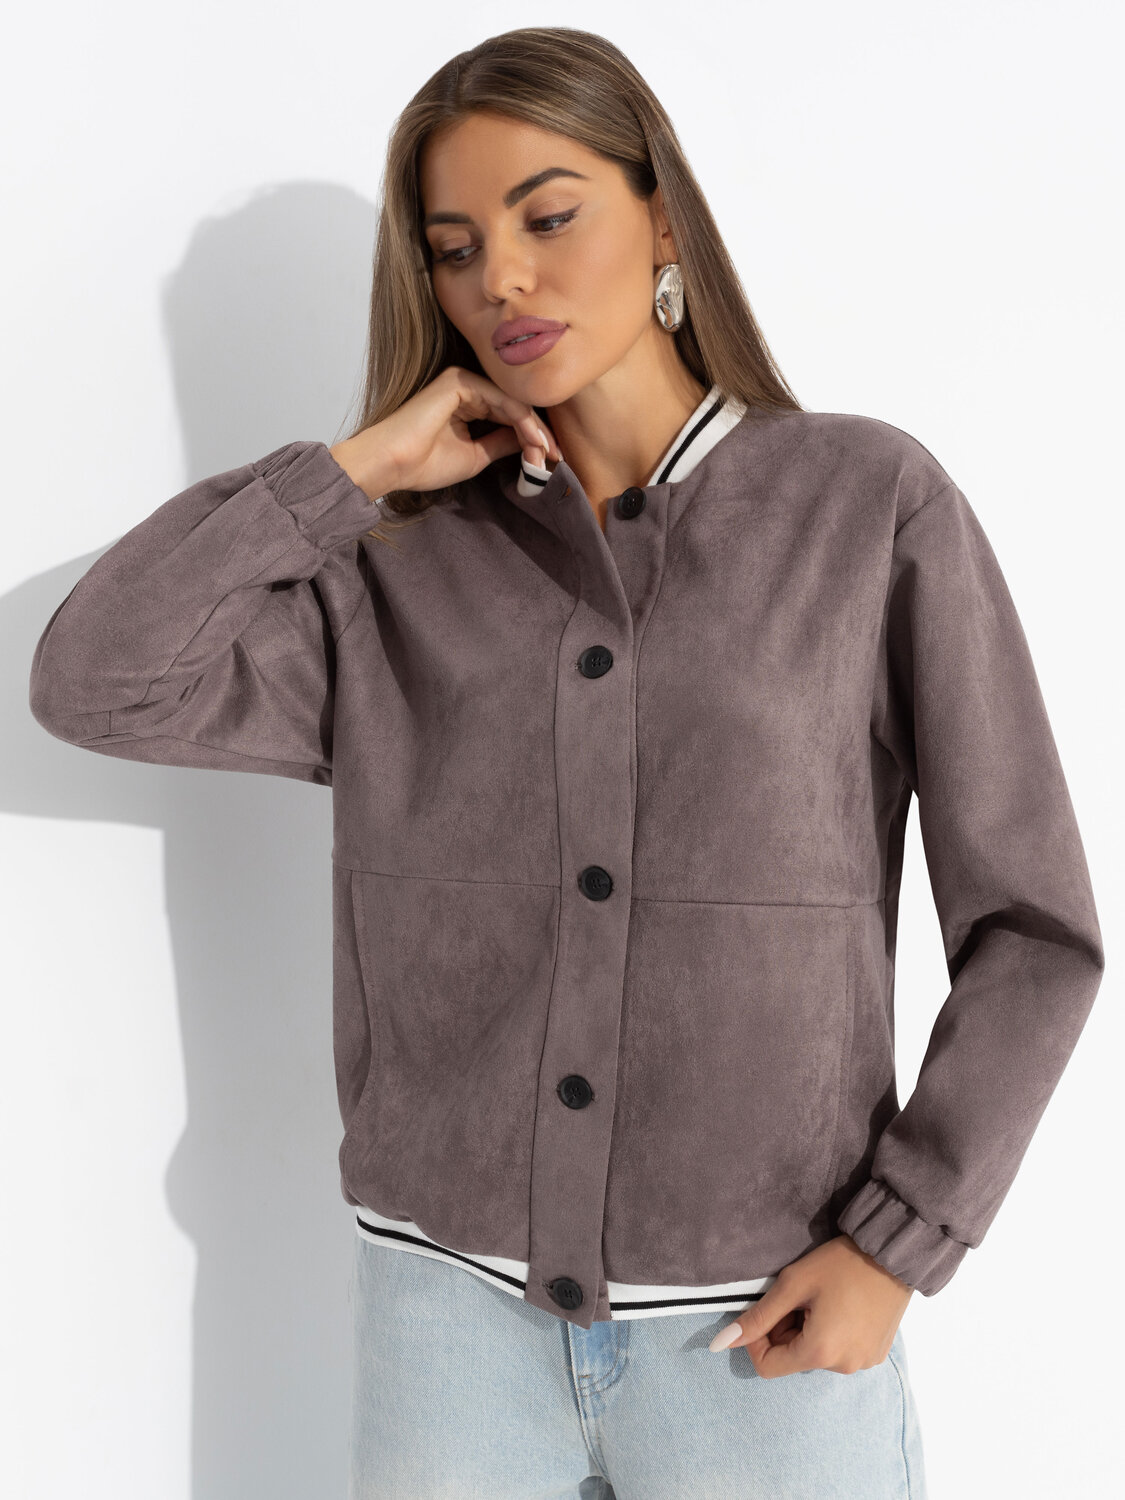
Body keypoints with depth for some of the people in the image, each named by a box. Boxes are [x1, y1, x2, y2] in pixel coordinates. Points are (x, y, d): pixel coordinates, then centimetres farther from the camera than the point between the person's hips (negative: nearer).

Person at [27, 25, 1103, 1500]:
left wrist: (896, 1246, -8)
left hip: (762, 1323, -2)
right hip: (452, 1298, 2)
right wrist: (364, 462, -8)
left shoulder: (873, 504, -5)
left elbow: (1029, 926, -3)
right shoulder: (402, 572, 2)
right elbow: (94, 680, -10)